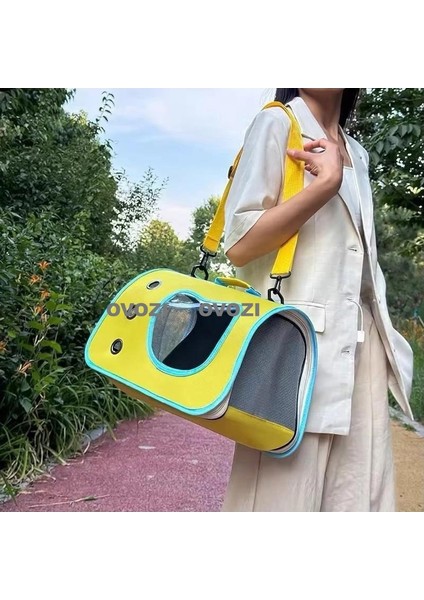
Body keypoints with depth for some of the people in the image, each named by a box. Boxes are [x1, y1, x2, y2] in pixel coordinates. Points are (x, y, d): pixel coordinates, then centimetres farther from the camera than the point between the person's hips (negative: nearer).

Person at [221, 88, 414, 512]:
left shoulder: (356, 153, 21)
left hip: (360, 340, 7)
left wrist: (386, 340, 16)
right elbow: (239, 244, -12)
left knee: (358, 494, 6)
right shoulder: (277, 123, 0)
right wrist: (327, 183, -14)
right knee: (286, 490, -4)